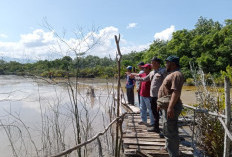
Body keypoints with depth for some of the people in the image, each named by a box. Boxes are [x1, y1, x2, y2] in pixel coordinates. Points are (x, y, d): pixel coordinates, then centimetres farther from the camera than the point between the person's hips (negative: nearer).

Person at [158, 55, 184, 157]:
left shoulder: (176, 74, -17)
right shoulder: (172, 74, 17)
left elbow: (176, 92, -28)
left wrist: (170, 107, -33)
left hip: (171, 107, -11)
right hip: (167, 106, 12)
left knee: (171, 132, -5)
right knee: (167, 130, 25)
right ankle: (168, 147, 42)